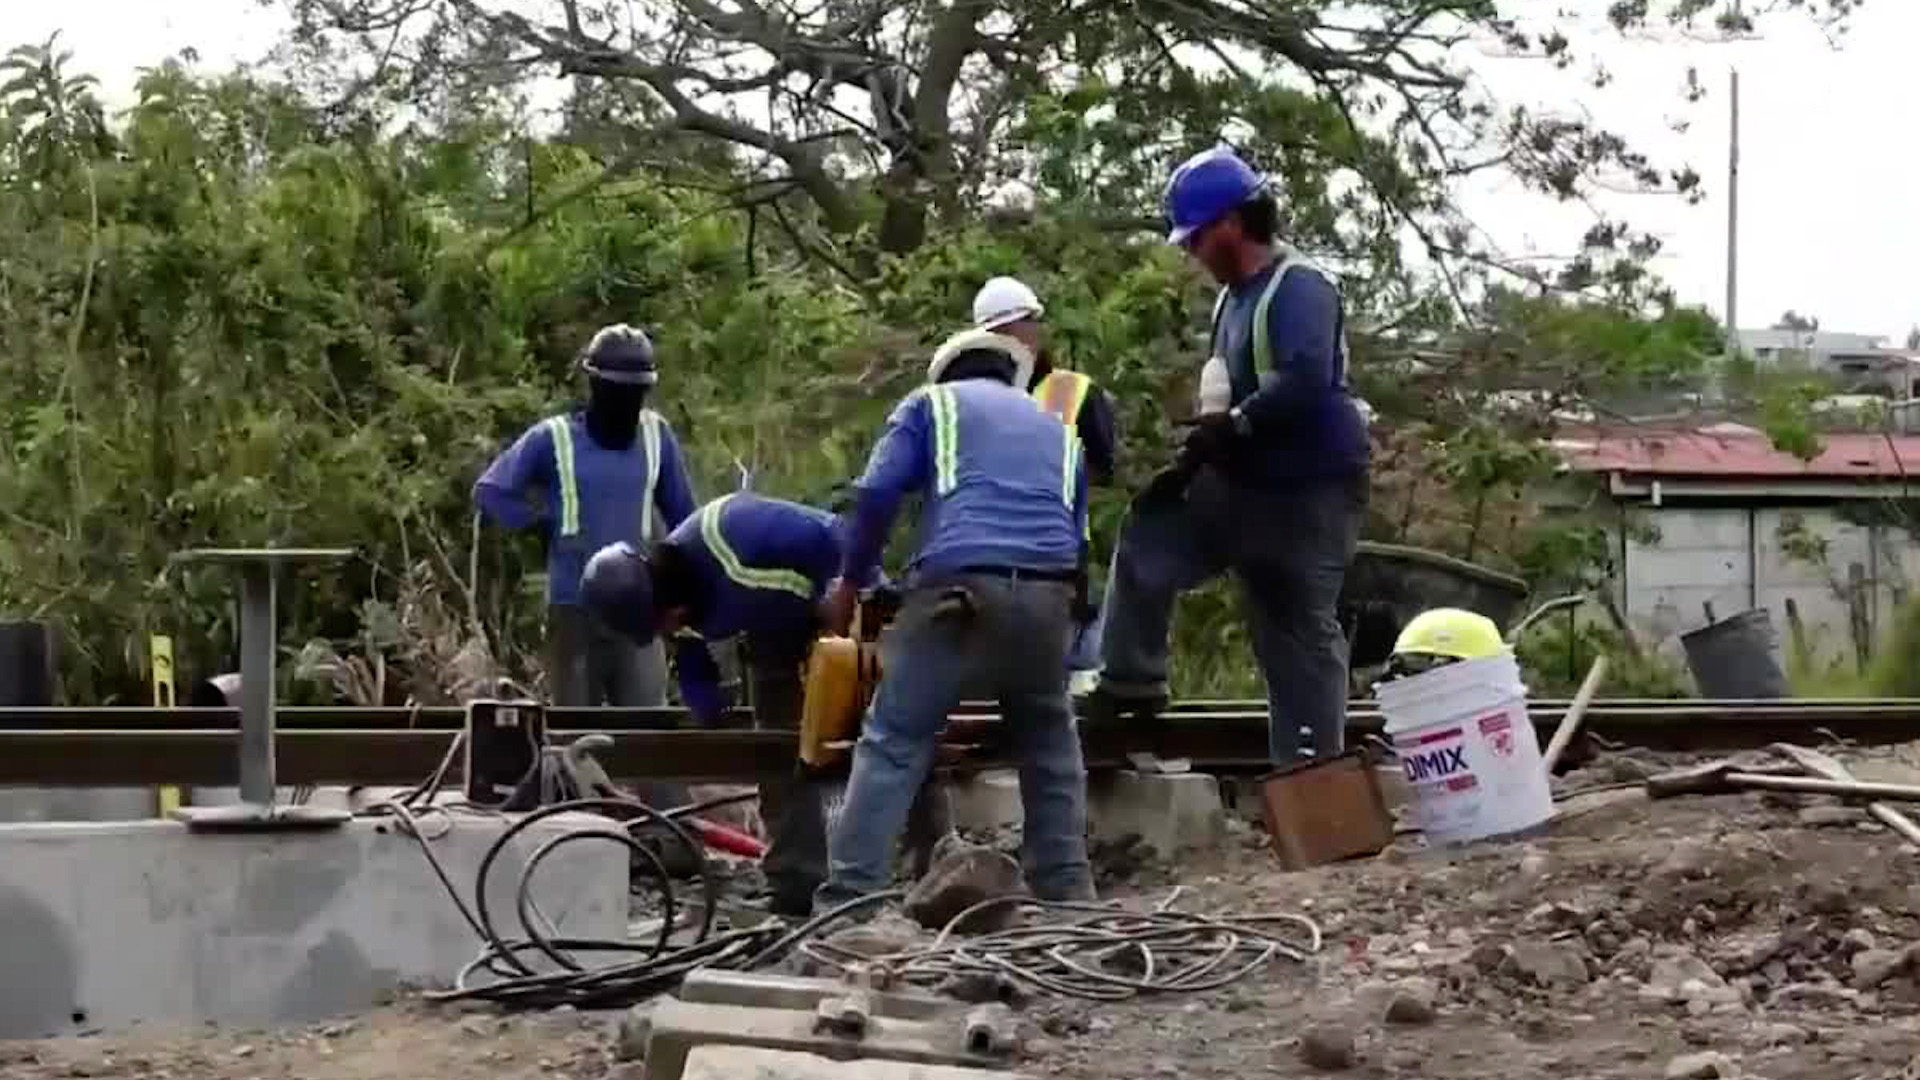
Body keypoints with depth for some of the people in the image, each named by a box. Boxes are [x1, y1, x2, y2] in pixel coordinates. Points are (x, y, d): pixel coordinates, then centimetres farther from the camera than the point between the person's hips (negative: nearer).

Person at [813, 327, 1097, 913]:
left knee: (893, 743, -1)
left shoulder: (931, 402, 20)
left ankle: (847, 901, -9)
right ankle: (1068, 895, 17)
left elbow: (877, 492, 5)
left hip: (959, 587, -3)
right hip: (1047, 594, 4)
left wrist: (849, 582, 15)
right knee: (1050, 748, 20)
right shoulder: (1058, 429, 32)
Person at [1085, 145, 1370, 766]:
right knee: (1146, 545, 11)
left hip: (1309, 492, -10)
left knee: (1302, 638, -1)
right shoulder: (1236, 296, 12)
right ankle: (1131, 685, 18)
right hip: (1244, 484, 10)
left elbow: (1305, 383, -31)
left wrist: (1231, 428, -23)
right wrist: (1200, 449, 4)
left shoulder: (1299, 288, -17)